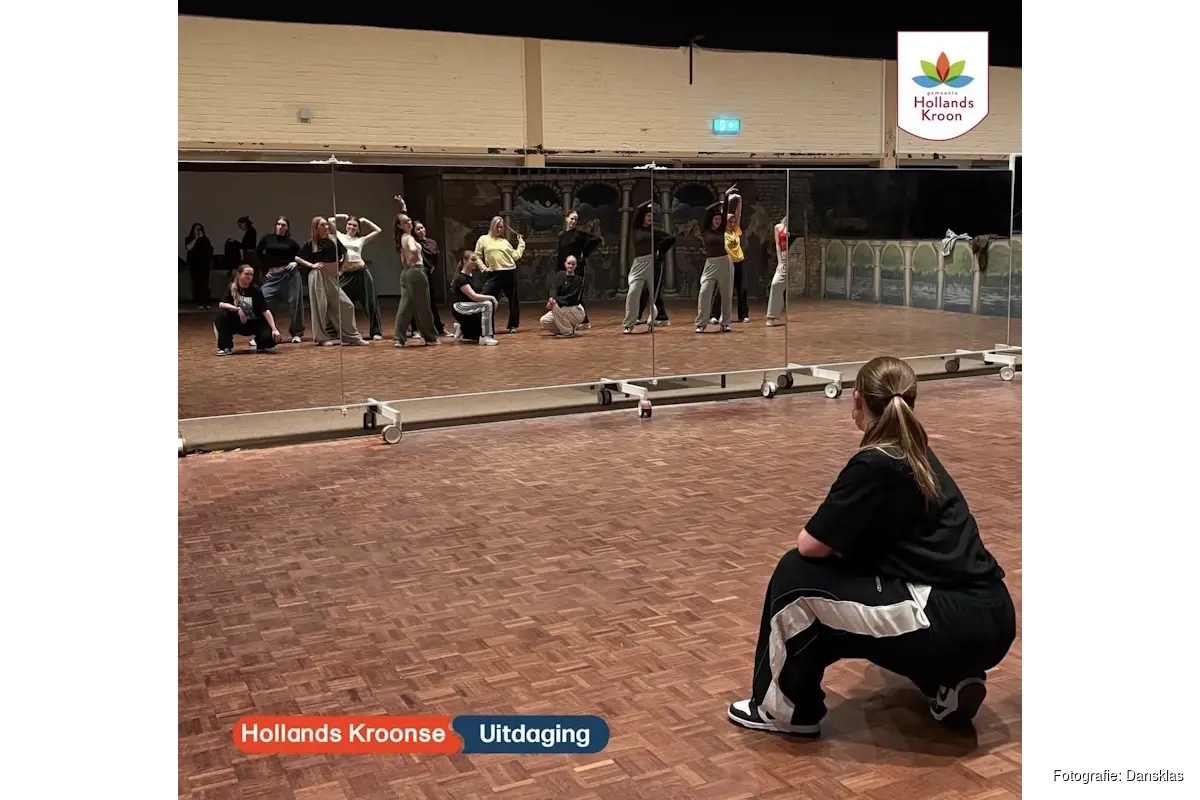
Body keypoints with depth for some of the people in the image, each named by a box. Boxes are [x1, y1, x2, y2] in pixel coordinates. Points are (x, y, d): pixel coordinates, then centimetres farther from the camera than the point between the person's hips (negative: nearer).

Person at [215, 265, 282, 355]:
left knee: (273, 337, -28)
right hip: (237, 322, 2)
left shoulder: (256, 290, -12)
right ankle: (225, 347, -16)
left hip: (254, 323, -2)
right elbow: (221, 304, -17)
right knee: (221, 313, -27)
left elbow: (265, 310, -18)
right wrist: (237, 309, -32)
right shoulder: (232, 287, -7)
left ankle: (260, 344, 9)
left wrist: (274, 329, -28)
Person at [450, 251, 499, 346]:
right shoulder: (461, 278, -18)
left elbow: (478, 295, 8)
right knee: (487, 304, -28)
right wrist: (491, 297, -19)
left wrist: (490, 298, -9)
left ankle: (463, 329, 22)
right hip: (460, 308, -9)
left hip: (471, 307, 9)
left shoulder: (473, 276, 10)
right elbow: (473, 296, -26)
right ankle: (485, 337, -24)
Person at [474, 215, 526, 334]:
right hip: (494, 274, -3)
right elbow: (477, 256, 6)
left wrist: (521, 243, 17)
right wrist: (483, 266, -7)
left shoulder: (505, 241, 14)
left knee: (513, 300, 10)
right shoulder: (484, 239, 6)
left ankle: (513, 325, 24)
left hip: (510, 274, 3)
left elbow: (516, 256, 12)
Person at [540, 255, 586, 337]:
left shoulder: (578, 280, -12)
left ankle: (568, 331, -12)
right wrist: (552, 299, -29)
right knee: (544, 321, -10)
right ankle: (572, 327, 9)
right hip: (561, 309, 6)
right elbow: (555, 291, -6)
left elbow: (572, 298, -21)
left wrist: (555, 300, -31)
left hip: (577, 311, -6)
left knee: (555, 305, -30)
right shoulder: (560, 275, 4)